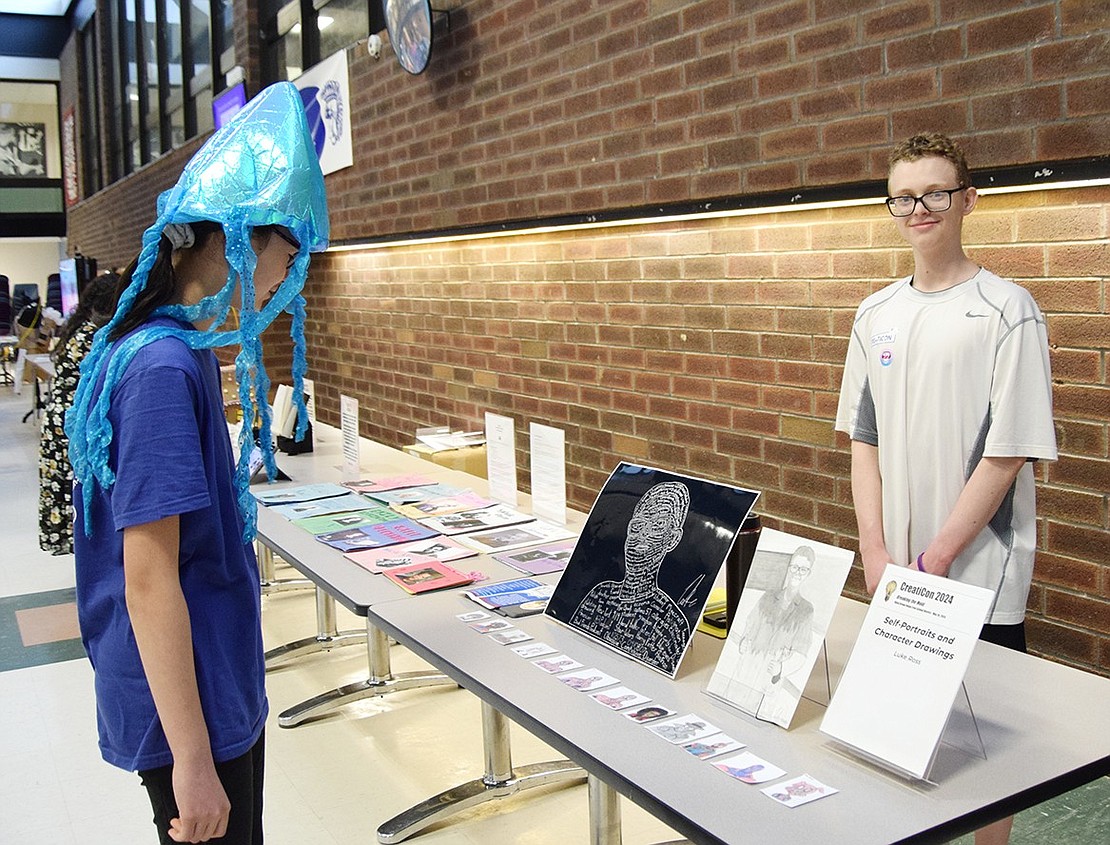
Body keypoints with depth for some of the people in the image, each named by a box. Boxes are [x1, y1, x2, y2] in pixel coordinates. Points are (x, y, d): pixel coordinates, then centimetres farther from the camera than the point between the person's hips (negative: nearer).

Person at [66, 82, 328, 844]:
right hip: (190, 709, -9)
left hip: (220, 688, 9)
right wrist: (192, 759, -23)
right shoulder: (164, 367, -22)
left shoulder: (180, 350, 6)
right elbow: (149, 576, -24)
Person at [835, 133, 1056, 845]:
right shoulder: (877, 314, 7)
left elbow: (1008, 454, -12)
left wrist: (933, 560, -13)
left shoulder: (1007, 311, -9)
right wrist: (877, 555, -2)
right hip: (894, 576, 5)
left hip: (980, 574, -4)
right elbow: (865, 440, 8)